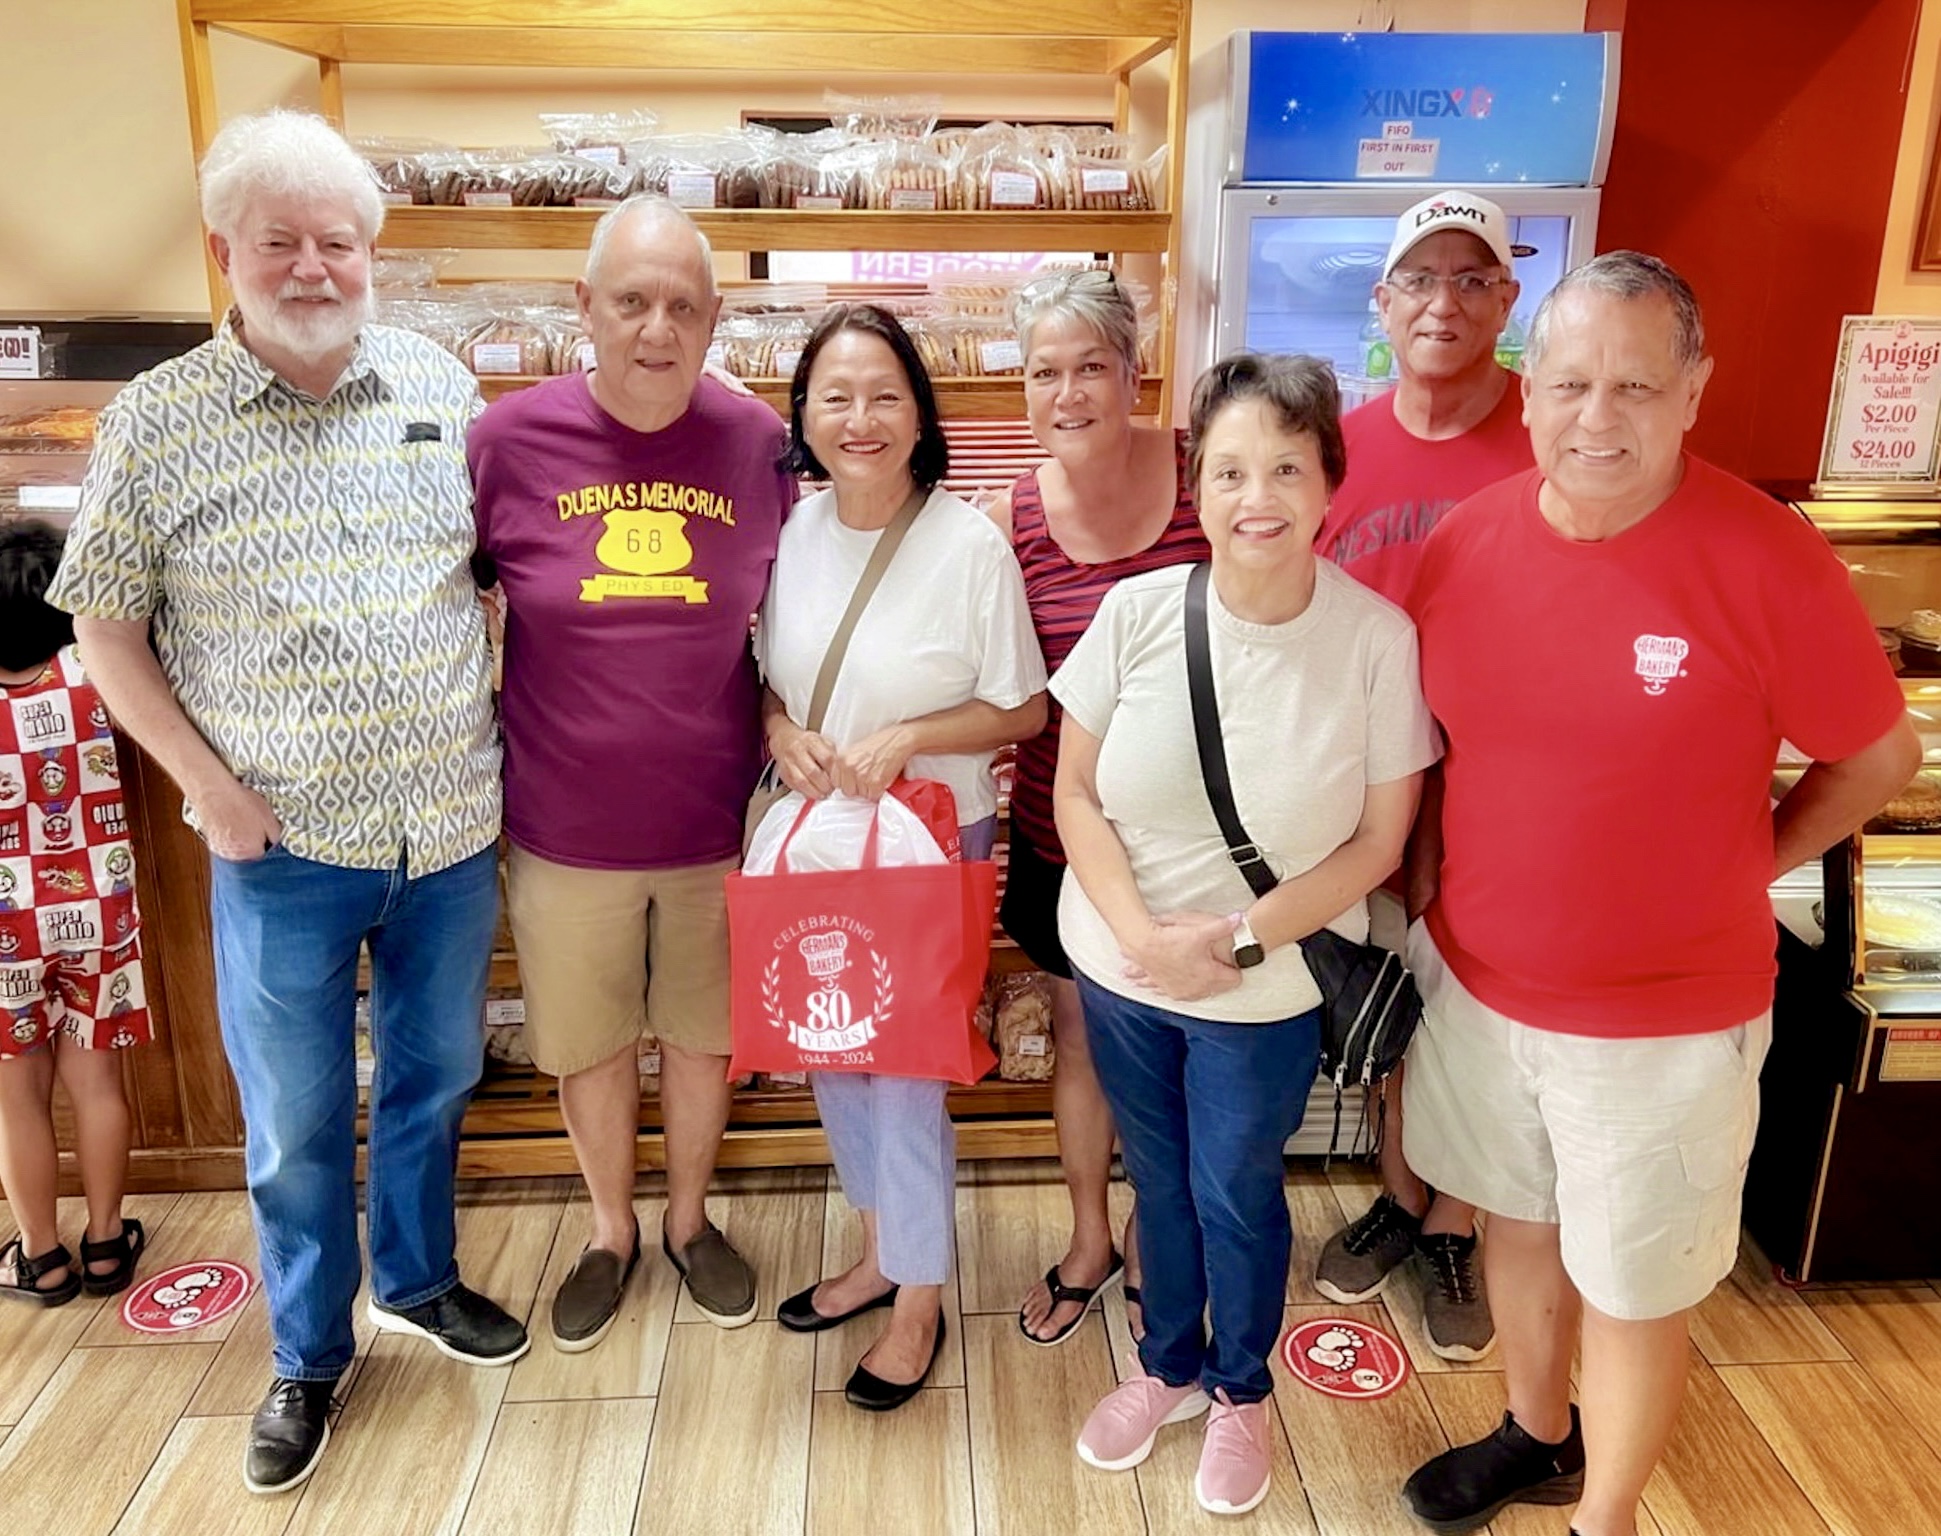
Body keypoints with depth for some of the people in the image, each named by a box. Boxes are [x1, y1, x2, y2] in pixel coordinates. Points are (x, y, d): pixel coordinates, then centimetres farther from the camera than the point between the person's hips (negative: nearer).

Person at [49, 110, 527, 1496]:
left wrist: (494, 717, 2)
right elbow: (105, 622, -2)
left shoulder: (443, 387, 0)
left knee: (435, 1076, 20)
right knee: (295, 1122, 12)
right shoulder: (157, 422, -7)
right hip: (284, 848, -2)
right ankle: (309, 1356, 35)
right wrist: (207, 783, -8)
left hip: (452, 832, 3)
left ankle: (419, 1279, 45)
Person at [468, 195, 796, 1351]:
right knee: (590, 1048, 19)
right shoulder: (511, 438, -11)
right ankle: (612, 1232, 45)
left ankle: (692, 1220, 45)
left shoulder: (758, 441, -7)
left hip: (715, 827, 1)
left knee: (705, 1037, 19)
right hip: (565, 833, 0)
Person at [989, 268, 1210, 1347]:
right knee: (1081, 1034, 18)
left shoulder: (1205, 475, -12)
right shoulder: (1017, 516, -6)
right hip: (1063, 825, 2)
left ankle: (1148, 1241, 42)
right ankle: (1089, 1239, 42)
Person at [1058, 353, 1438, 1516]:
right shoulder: (1138, 612, -13)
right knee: (1159, 1180, 21)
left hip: (1269, 990, -2)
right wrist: (1142, 933, -17)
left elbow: (1378, 841, -9)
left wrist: (1239, 941, -16)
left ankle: (1242, 1392, 44)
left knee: (1235, 1192, 15)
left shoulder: (1377, 638, -16)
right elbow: (1076, 793, -5)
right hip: (1120, 970, 2)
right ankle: (1168, 1367, 48)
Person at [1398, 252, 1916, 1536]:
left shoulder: (1769, 563, -18)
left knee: (1629, 1287, 13)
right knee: (1519, 1224, 24)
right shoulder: (1465, 542, -6)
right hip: (1476, 980, 4)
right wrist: (1433, 887, 3)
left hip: (1666, 1019, -4)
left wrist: (1738, 868, -3)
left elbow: (1880, 760, -5)